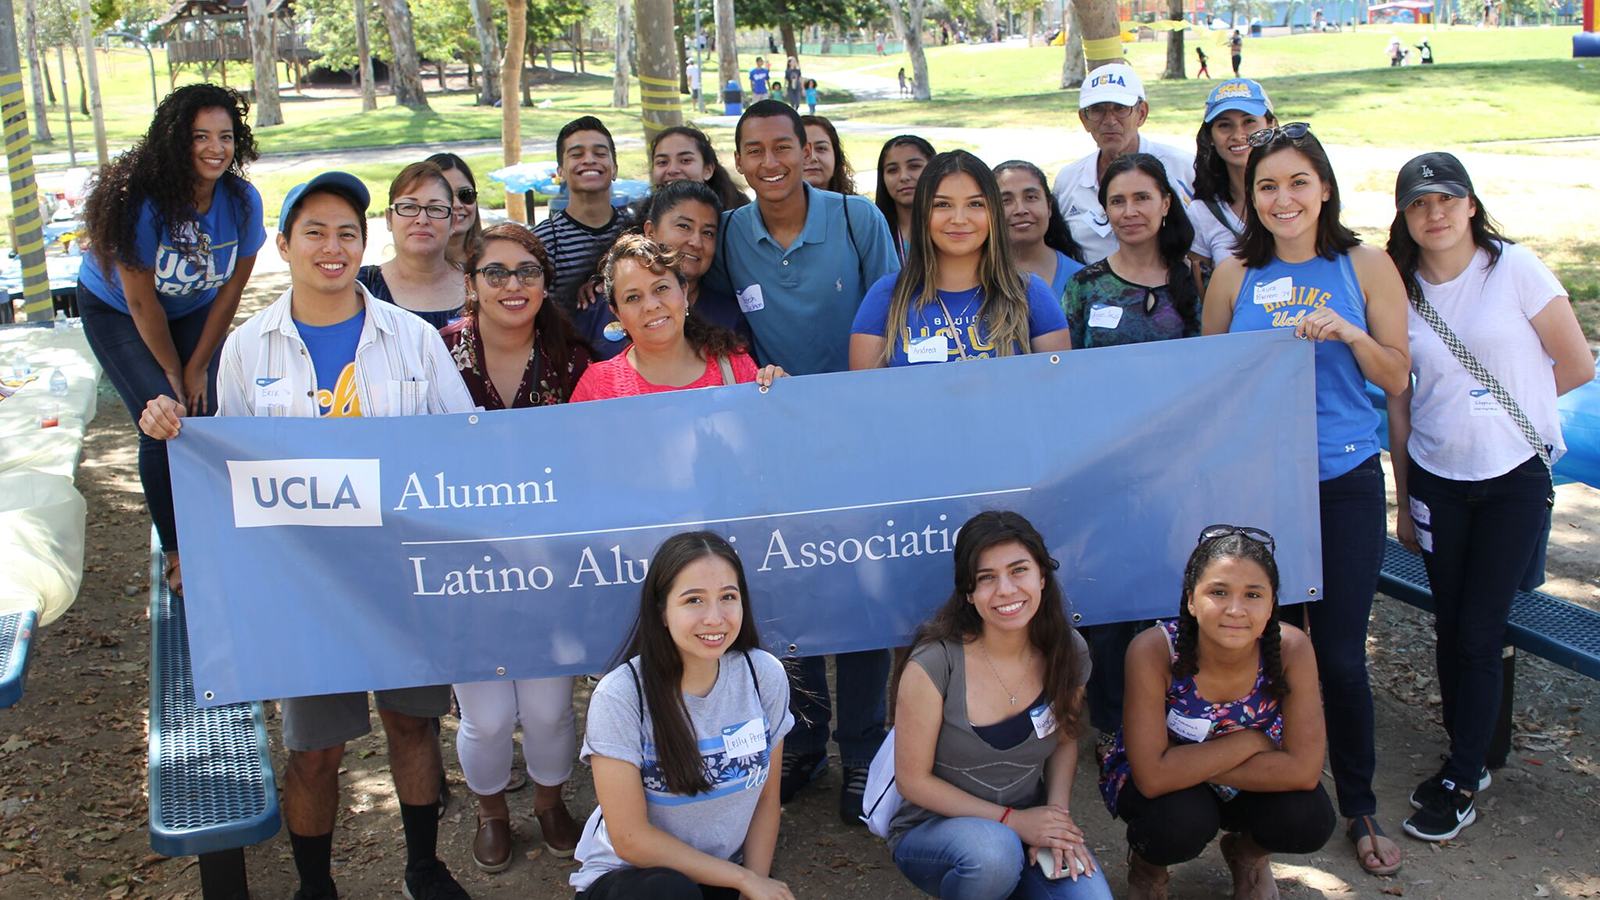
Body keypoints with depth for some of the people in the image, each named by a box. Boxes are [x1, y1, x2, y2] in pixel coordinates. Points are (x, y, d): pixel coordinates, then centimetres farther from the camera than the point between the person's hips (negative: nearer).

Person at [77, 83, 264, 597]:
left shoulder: (242, 200, -20)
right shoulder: (141, 202, -32)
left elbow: (230, 290, -9)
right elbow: (142, 303, -22)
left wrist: (198, 367, -7)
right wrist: (171, 372, -12)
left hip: (196, 310, 4)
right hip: (115, 310, -3)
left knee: (205, 417, -10)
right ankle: (177, 554, 1)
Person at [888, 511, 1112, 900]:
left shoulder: (1068, 652, -8)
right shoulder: (933, 665, -22)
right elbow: (914, 780, -14)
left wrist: (1057, 812, -9)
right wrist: (1012, 819, -17)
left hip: (1028, 821, 4)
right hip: (935, 828, -3)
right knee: (992, 850, -37)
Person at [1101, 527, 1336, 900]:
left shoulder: (1292, 650, -25)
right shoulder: (1154, 651, -32)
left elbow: (1304, 769, -25)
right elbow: (1153, 776, -35)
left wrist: (1188, 766, -27)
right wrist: (1250, 742, -29)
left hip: (1247, 785, 3)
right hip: (1157, 785, -2)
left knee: (1309, 820, -25)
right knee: (1181, 822, -34)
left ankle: (1247, 852, 12)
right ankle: (1147, 862, 5)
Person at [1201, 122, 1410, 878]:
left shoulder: (1366, 268, 2)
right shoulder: (1235, 277, 3)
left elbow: (1397, 378, 1)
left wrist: (1347, 333, -14)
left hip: (1345, 481, -1)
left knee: (1341, 652, 4)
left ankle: (1359, 807, 22)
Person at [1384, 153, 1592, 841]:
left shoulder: (1515, 268, -6)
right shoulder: (1401, 289, 3)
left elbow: (1577, 368, -2)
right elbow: (1399, 399, 7)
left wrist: (1508, 395, 8)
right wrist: (1402, 500, 8)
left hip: (1514, 477, -3)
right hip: (1436, 480, 3)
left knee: (1479, 630, -3)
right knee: (1449, 628, 8)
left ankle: (1460, 781, 10)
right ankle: (1469, 758, 26)